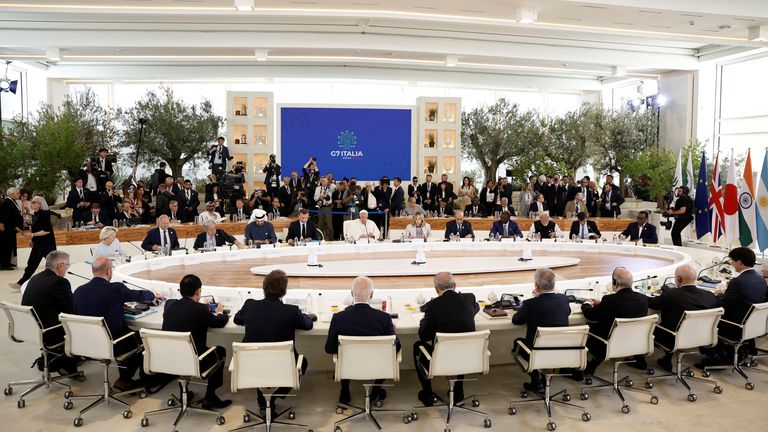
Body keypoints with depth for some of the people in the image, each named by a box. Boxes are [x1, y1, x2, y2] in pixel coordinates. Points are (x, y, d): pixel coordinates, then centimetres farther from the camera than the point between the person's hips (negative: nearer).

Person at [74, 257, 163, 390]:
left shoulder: (79, 291, -5)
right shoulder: (116, 289, -17)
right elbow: (139, 295, 0)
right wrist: (153, 295, 23)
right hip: (112, 345, -6)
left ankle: (125, 379, 35)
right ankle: (125, 379, 23)